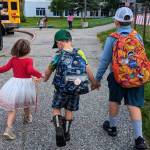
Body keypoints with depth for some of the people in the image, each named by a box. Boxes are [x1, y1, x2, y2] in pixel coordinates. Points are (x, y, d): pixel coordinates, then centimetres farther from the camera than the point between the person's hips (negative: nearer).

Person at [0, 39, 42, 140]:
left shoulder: (13, 59, -2)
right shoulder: (29, 60, -13)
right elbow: (30, 70, -28)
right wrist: (39, 75, -19)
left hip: (14, 84, 3)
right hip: (25, 84, -2)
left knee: (13, 108, 5)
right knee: (26, 103, 27)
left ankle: (8, 129, -5)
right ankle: (27, 117, 50)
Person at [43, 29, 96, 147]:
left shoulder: (59, 55, -11)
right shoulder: (80, 53, -5)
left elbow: (49, 70, 3)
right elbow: (88, 70, -1)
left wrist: (45, 78, 24)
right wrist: (94, 83, 14)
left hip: (61, 89, -3)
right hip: (76, 89, 3)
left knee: (56, 108, 15)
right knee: (69, 110, 19)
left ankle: (59, 129, -6)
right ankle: (66, 133, 31)